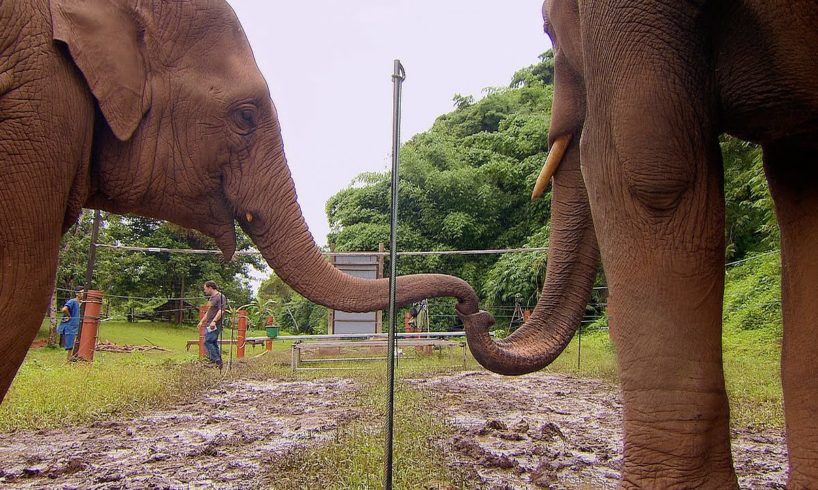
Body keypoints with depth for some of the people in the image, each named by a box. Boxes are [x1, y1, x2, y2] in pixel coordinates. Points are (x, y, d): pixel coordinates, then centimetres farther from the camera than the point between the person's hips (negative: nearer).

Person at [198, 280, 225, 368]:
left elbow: (221, 311, -21)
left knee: (208, 341, -14)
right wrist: (202, 321, 30)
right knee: (213, 343, 9)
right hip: (209, 324, 10)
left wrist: (214, 321, -28)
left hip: (215, 325, -10)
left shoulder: (220, 297, -10)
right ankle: (218, 362, 11)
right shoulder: (212, 298, 20)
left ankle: (215, 361, -13)